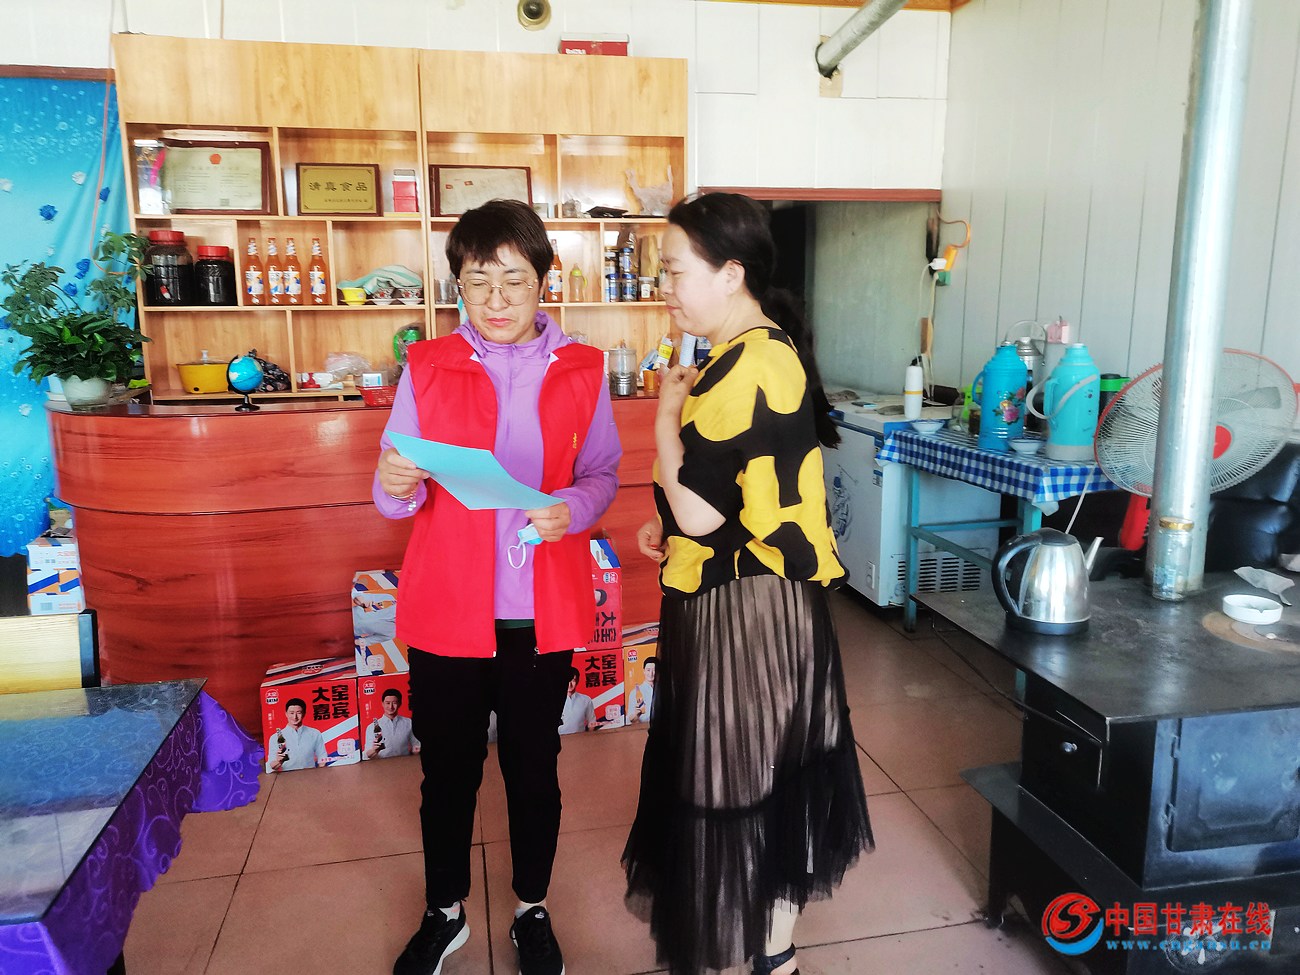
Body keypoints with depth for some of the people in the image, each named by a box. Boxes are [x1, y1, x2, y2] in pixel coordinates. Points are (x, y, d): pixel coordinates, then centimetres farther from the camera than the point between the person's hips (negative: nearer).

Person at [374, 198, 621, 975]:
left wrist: (572, 510, -18)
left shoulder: (581, 371, 0)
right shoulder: (427, 366, 0)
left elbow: (603, 475, 3)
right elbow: (399, 499, 1)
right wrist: (398, 486, -23)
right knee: (448, 770, 14)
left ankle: (533, 912, 39)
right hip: (447, 610, 0)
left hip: (544, 612, 0)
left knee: (534, 767, 15)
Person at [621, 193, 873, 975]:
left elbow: (698, 511, -24)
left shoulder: (744, 369, -23)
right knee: (771, 773, 22)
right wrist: (677, 530, 9)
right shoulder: (773, 348, 8)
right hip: (773, 599, 10)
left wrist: (668, 413, -11)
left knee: (742, 781, 7)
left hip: (743, 614, -10)